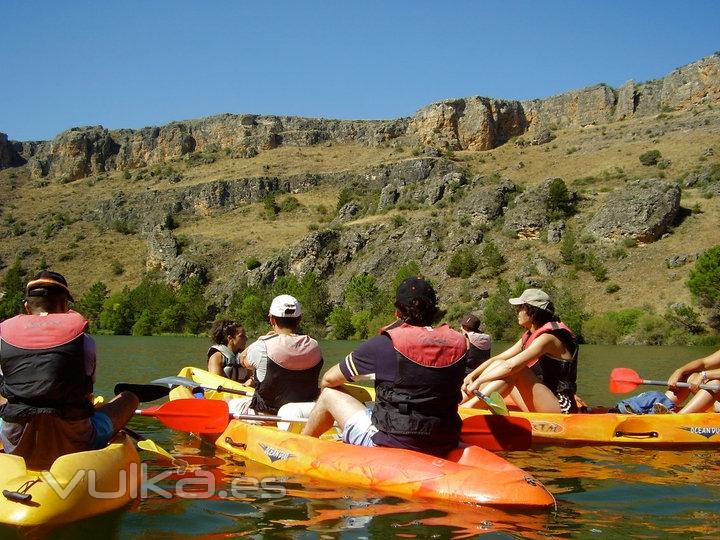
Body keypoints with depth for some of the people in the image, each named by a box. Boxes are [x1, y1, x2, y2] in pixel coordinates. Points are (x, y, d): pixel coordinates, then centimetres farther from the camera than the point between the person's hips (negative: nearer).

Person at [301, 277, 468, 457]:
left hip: (392, 446, -5)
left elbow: (329, 380, 1)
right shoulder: (458, 343, -1)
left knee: (329, 394, 15)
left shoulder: (384, 344, -12)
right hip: (445, 448, 5)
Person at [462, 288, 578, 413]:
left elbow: (511, 365, -26)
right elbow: (497, 359, 9)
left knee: (514, 371, -25)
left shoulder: (549, 338, -16)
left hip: (559, 408, -8)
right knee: (498, 364, -1)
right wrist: (472, 375, -4)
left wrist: (479, 381, -23)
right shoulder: (529, 336, 13)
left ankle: (467, 407, -26)